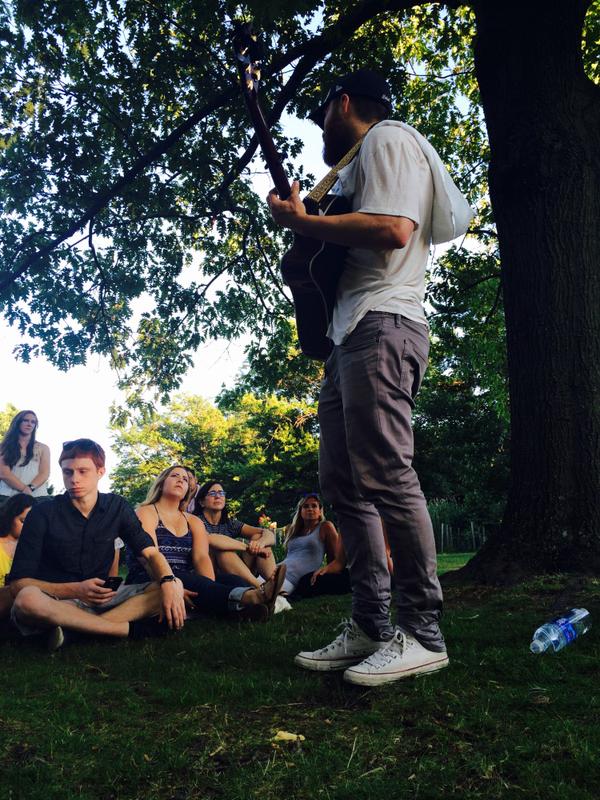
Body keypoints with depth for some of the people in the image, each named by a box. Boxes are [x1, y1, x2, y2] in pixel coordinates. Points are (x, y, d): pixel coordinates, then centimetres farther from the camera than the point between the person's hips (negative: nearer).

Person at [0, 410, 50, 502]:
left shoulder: (43, 448, 17)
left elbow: (44, 473, 5)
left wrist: (30, 488, -15)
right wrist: (25, 489, -13)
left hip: (36, 496, 1)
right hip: (8, 496, -1)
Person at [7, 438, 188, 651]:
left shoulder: (117, 507, 2)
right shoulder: (42, 513, -7)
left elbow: (151, 553, -1)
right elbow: (18, 583, -11)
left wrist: (168, 583, -23)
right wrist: (76, 590, -26)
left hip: (102, 599, 3)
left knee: (175, 587, -16)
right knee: (28, 599, -38)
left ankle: (73, 628, -27)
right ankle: (132, 629, -26)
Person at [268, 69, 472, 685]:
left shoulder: (386, 139, 4)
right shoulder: (359, 166, 33)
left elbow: (394, 228, -15)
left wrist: (301, 221, -7)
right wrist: (303, 225, 19)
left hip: (380, 329, -10)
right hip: (350, 335, 10)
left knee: (386, 478, -15)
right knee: (344, 484, 5)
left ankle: (421, 634, -7)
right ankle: (370, 629, 10)